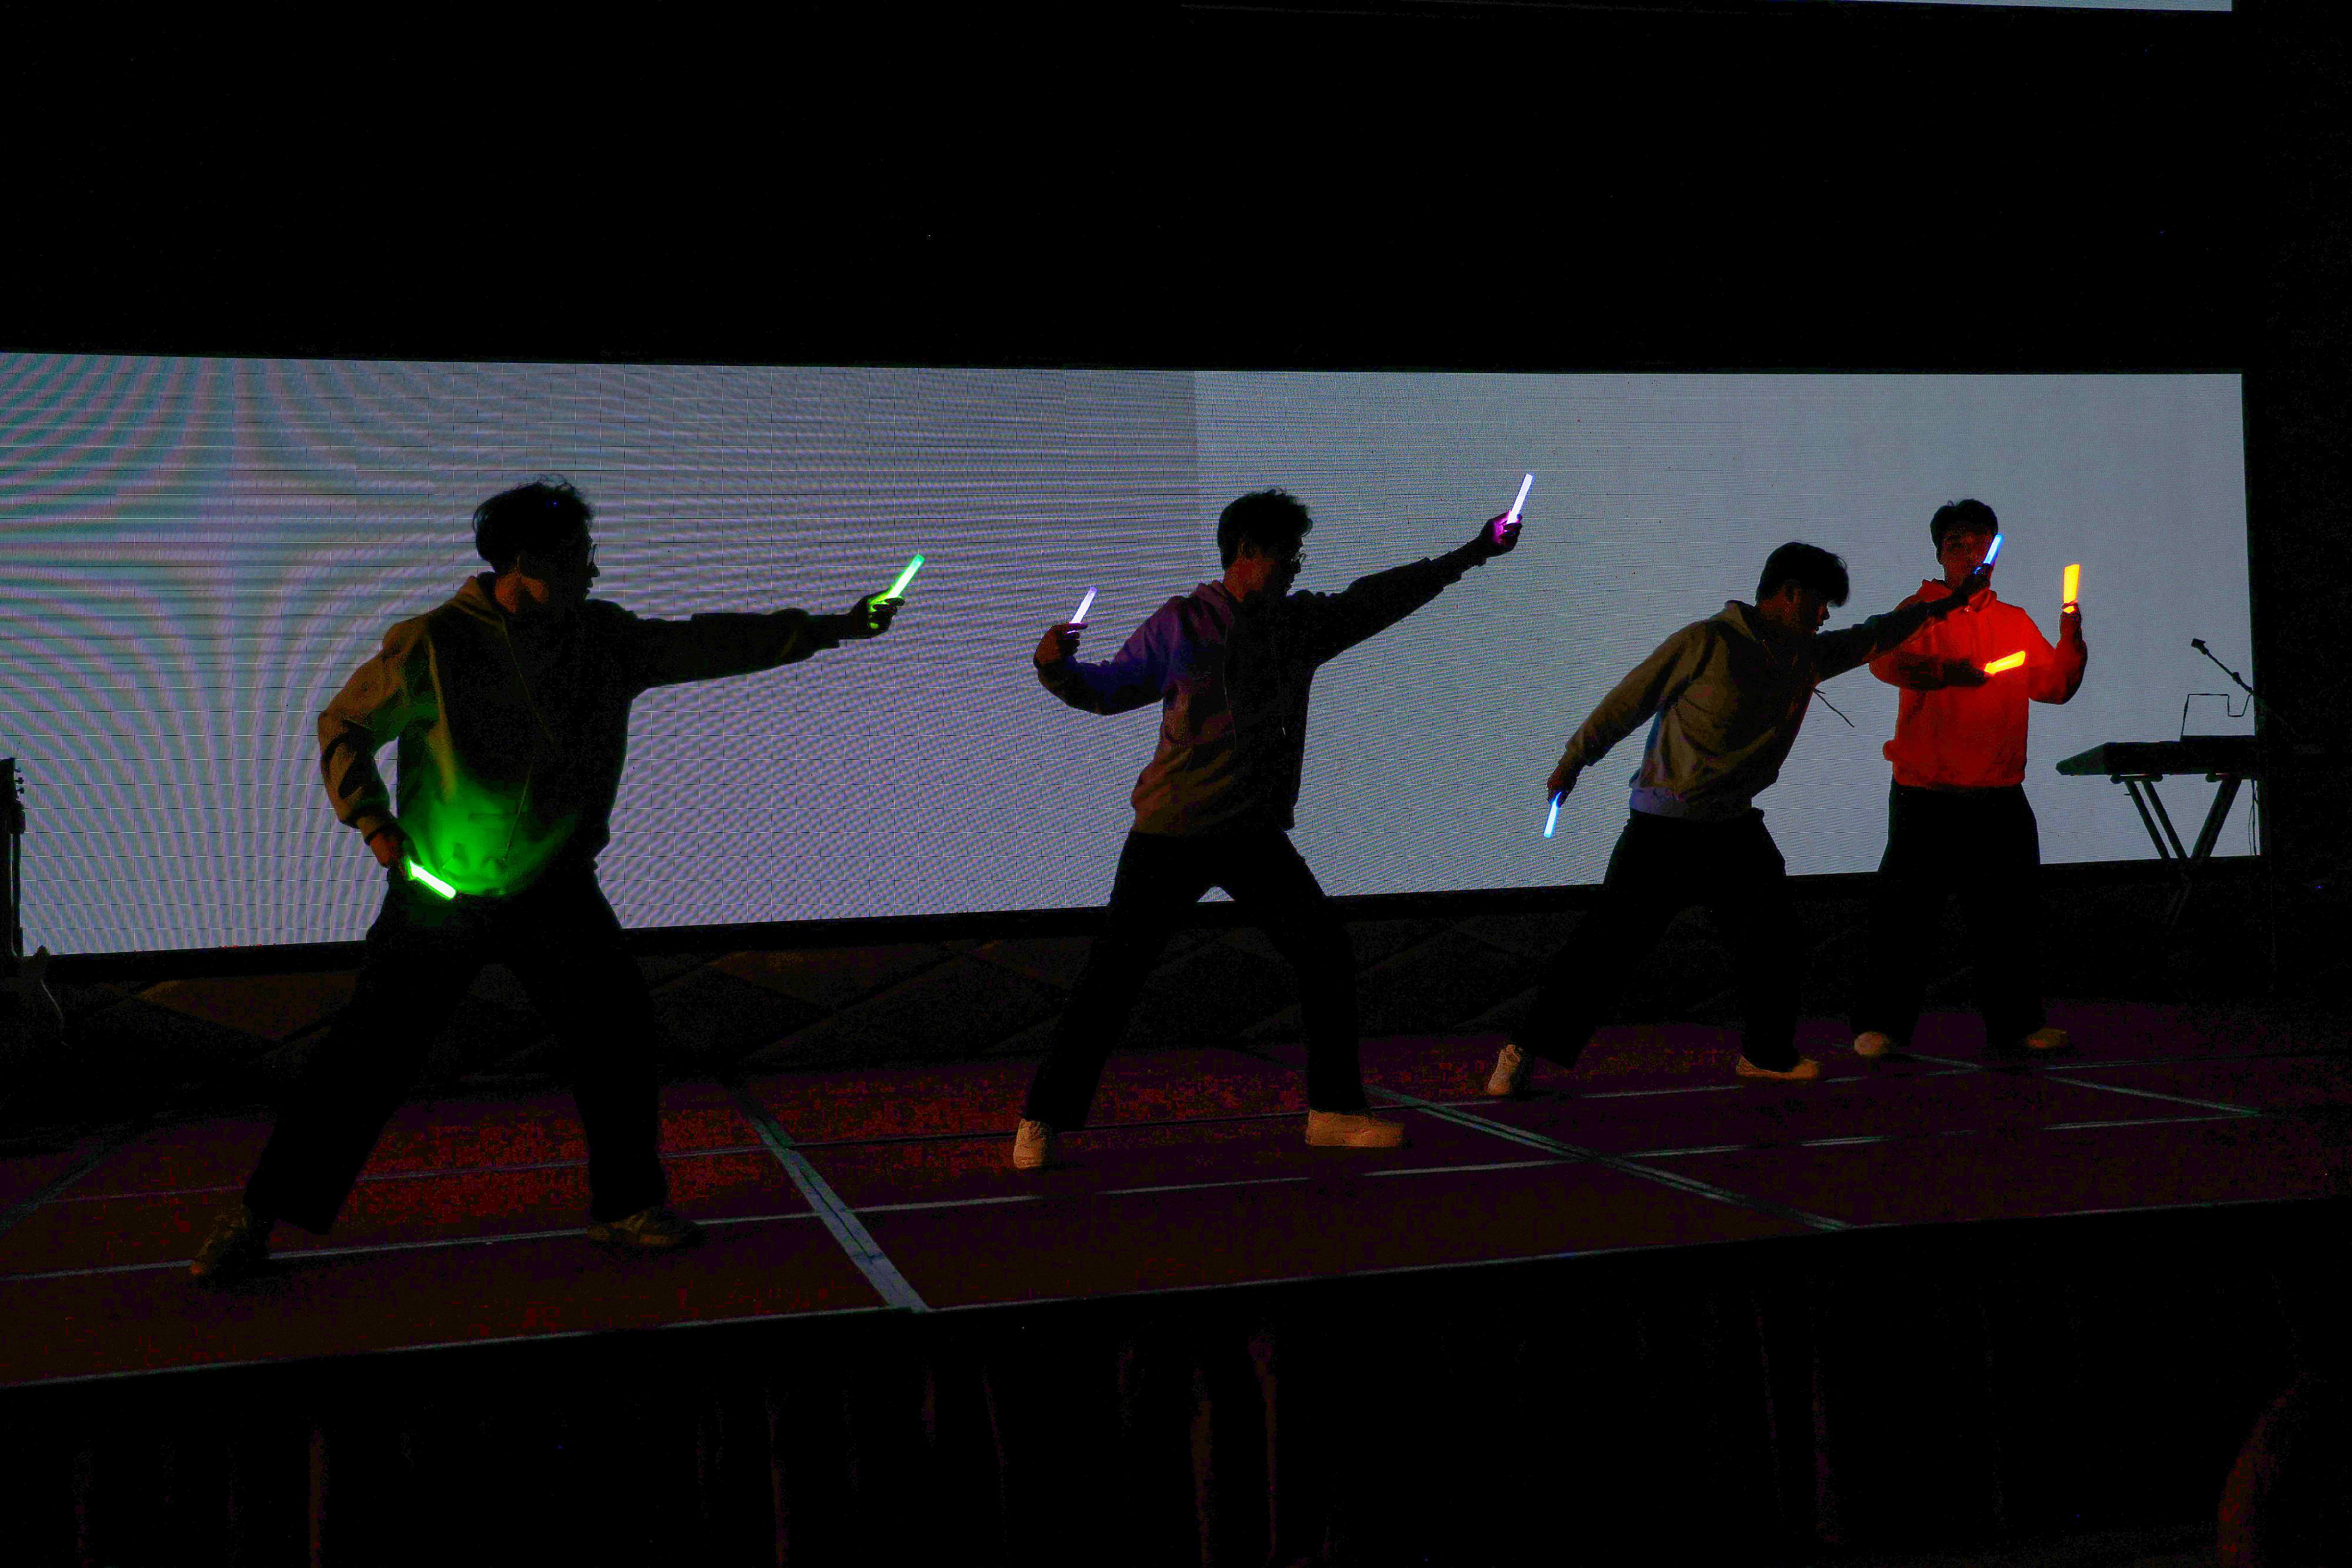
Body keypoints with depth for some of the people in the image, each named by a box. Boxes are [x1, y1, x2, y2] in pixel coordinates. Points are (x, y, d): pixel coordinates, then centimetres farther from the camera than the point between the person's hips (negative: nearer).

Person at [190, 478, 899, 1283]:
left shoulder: (603, 637, 0)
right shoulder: (435, 644, -13)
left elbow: (710, 644, 4)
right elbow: (344, 725, -4)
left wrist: (832, 627, 1)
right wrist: (373, 820, -17)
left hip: (552, 886, 4)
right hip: (440, 890, -4)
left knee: (615, 1028, -5)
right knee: (367, 1052, -2)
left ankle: (625, 1207, 11)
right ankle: (256, 1220, 11)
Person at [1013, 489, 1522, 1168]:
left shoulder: (1298, 623, 8)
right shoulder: (1180, 625, -7)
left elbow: (1379, 599, 16)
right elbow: (1108, 689, -5)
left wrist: (1472, 555, 18)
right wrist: (1055, 666, -26)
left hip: (1254, 833, 5)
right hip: (1172, 833, -5)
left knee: (1328, 959, 3)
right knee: (1114, 975, -5)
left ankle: (1333, 1112, 15)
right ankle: (1043, 1119, 6)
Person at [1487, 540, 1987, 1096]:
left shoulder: (1806, 655, 9)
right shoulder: (1705, 643, -13)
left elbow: (1869, 638, 26)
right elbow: (1629, 700, -8)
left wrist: (1940, 607, 28)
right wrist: (1573, 761, -3)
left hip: (1735, 827, 7)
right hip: (1665, 829, -7)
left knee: (1776, 945, 10)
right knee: (1610, 942, -8)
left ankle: (1767, 1053, 31)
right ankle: (1524, 1051, -1)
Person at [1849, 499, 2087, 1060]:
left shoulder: (2016, 622, 16)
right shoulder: (1921, 610, 1)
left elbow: (2055, 687, 13)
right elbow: (1886, 660, -18)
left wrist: (2071, 642, -6)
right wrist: (1948, 672, -34)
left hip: (1998, 795, 5)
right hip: (1927, 792, -4)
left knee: (2011, 912, 8)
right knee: (1905, 912, -3)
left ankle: (2015, 1023, 20)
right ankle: (1881, 1024, 7)